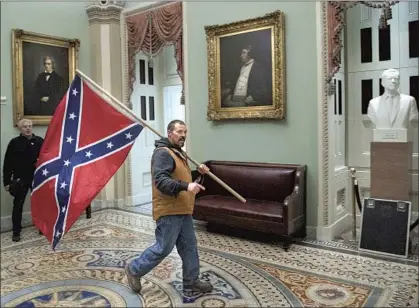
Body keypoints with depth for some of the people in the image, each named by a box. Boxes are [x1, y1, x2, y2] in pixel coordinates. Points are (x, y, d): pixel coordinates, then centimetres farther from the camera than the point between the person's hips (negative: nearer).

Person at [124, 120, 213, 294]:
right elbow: (161, 181, -28)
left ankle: (191, 282, 27)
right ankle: (134, 269, 20)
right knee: (163, 248, 0)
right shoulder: (163, 153, -15)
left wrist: (198, 173, 14)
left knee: (189, 247, 14)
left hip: (183, 211, 10)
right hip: (169, 211, -10)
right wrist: (186, 186, -39)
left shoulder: (179, 153, 19)